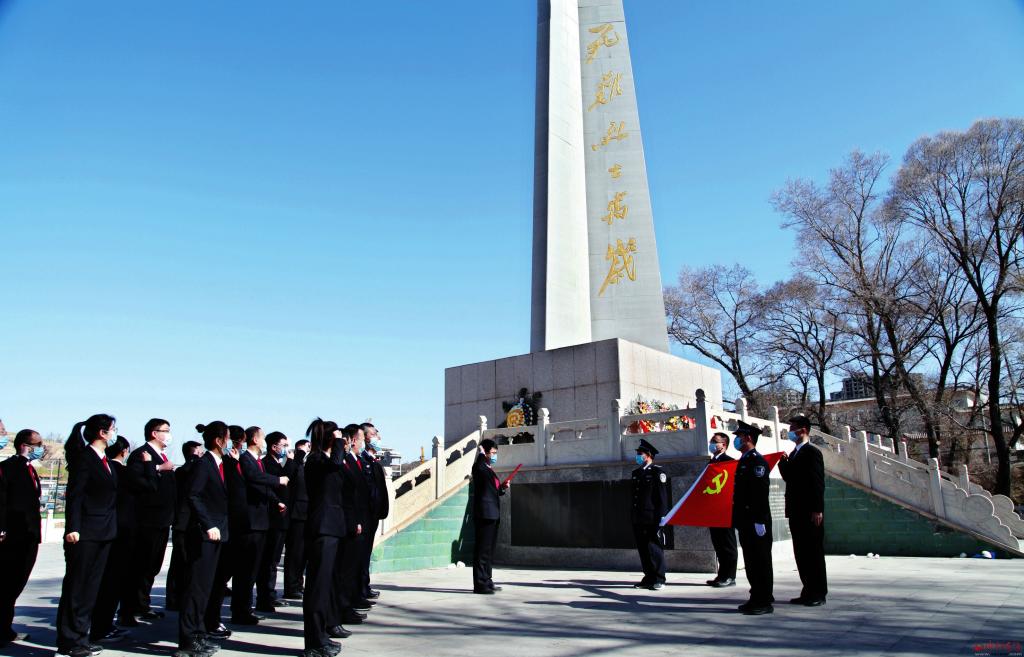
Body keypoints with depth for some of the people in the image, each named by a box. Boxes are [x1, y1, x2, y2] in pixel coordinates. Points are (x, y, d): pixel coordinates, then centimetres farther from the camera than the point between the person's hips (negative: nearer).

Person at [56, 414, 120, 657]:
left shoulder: (105, 461, 14)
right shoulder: (84, 457, -10)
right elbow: (74, 494, -15)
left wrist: (112, 527, 13)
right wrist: (72, 528, -21)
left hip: (104, 533, 8)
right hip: (85, 534, -8)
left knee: (91, 587, 12)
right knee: (76, 586, 0)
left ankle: (80, 637, 20)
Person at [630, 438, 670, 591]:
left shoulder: (657, 472, -4)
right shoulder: (636, 473, 17)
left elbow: (663, 497, -8)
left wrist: (661, 517, -13)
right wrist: (632, 515, 15)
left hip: (652, 519, -7)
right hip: (638, 519, 7)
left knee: (654, 548, -3)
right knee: (643, 549, 8)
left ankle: (659, 579, 6)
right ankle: (649, 578, 17)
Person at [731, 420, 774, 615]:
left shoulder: (757, 461, -13)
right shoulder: (744, 461, 17)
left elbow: (761, 493, -19)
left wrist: (759, 521, -22)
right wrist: (738, 519, 19)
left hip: (756, 521, -10)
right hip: (745, 520, 10)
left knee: (760, 560, -3)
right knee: (751, 561, 13)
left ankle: (764, 602, 3)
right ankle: (757, 598, 21)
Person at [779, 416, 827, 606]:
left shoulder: (812, 452, -9)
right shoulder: (793, 453, 17)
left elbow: (818, 483, -14)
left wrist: (817, 510, -19)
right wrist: (783, 463, 2)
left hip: (810, 512, -9)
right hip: (796, 511, 9)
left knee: (814, 552, 0)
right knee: (801, 553, 11)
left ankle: (819, 593, 7)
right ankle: (808, 591, 18)